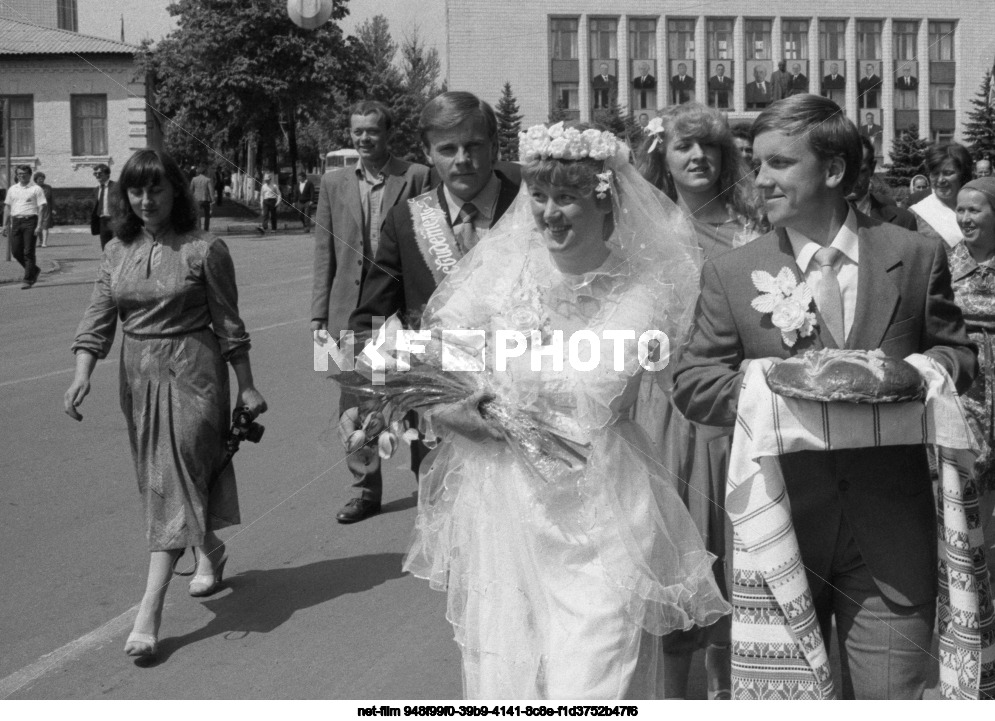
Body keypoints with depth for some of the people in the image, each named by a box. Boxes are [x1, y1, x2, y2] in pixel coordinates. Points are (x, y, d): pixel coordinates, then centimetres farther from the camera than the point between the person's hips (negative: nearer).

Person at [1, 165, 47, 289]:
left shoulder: (36, 189, -1)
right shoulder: (12, 189, 14)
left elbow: (42, 208, -6)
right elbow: (7, 207, 17)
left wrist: (39, 226, -14)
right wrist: (5, 225, 11)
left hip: (30, 221, -5)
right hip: (16, 221, 5)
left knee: (28, 252, -6)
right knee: (16, 251, 4)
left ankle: (28, 279, -2)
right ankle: (34, 270, 24)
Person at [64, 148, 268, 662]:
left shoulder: (204, 250, -8)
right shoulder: (117, 251, 6)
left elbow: (228, 324, -4)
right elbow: (98, 317, 1)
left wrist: (246, 387, -1)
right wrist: (82, 374, -14)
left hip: (191, 372, -6)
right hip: (138, 374, 6)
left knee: (173, 481, -10)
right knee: (158, 479, 16)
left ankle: (149, 613, -13)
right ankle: (209, 551, 42)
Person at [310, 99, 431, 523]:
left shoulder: (417, 178, -2)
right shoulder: (334, 183, 8)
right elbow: (324, 255, 8)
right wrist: (319, 317, 3)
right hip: (350, 311, 3)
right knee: (354, 408, 8)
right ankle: (367, 491, 23)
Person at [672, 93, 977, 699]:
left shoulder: (916, 256, 4)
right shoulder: (730, 273, 2)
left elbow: (960, 356, 11)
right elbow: (692, 383, -1)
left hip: (891, 531, 0)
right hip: (780, 527, 1)